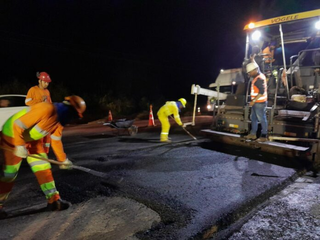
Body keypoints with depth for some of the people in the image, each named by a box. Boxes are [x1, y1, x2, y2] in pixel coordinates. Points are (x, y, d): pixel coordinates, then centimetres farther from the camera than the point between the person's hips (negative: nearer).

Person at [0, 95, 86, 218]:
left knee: (43, 166, 3)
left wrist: (62, 159, 13)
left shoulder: (60, 118, -2)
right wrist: (20, 145, -29)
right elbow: (18, 125, -30)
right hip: (13, 134, -8)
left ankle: (53, 199, 9)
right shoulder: (47, 109, -32)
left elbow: (56, 140, 9)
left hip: (31, 138, 8)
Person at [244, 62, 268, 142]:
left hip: (259, 103, -11)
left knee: (262, 119, -2)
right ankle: (253, 134, 27)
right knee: (253, 118, 16)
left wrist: (253, 100, -23)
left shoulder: (259, 79, -20)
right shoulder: (258, 76, 10)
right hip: (256, 102, 11)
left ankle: (264, 137, 6)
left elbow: (262, 92, -24)